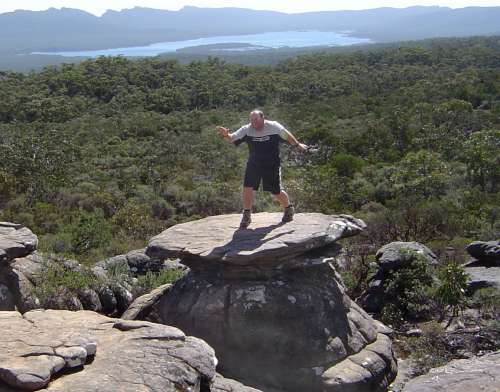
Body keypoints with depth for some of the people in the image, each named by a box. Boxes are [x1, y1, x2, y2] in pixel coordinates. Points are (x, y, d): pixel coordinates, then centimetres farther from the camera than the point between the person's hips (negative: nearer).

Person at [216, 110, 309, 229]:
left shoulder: (274, 127, -14)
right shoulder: (246, 130, -11)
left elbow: (287, 136, 2)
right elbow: (232, 138, -17)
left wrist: (298, 145, 14)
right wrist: (226, 135, -39)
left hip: (272, 165, -2)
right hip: (253, 164, 2)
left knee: (276, 191, 4)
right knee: (247, 188, -10)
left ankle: (288, 208, 35)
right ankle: (246, 215, 9)